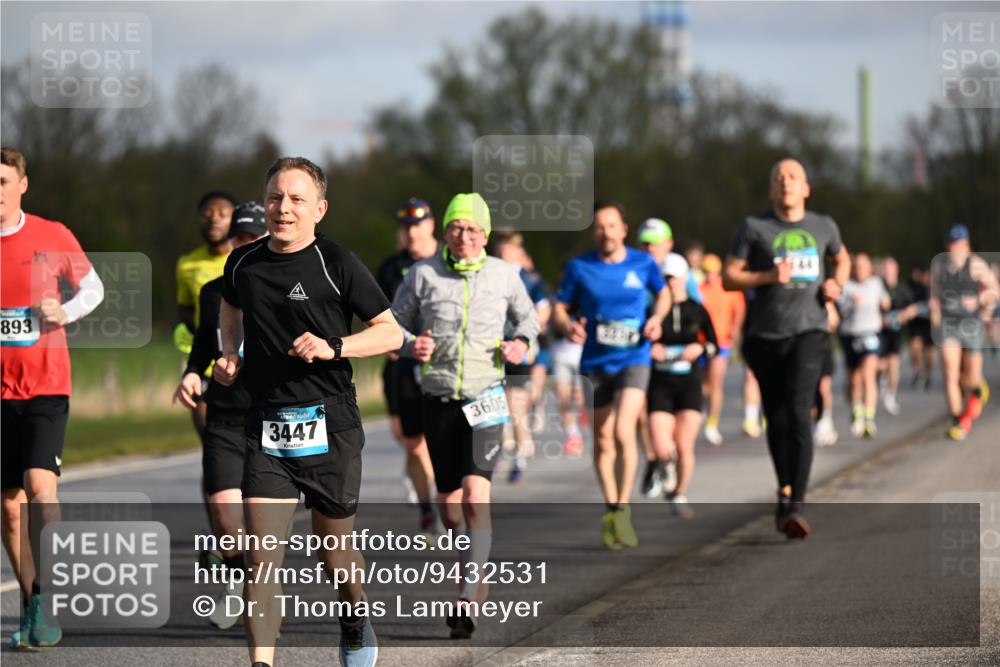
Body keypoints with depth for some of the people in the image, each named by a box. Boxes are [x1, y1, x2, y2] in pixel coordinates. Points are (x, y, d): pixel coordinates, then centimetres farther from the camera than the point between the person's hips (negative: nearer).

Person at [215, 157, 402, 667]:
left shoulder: (336, 263, -7)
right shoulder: (244, 263, 5)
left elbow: (391, 333, -3)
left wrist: (334, 347, -17)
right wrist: (230, 353, 13)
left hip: (329, 426, -2)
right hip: (266, 427, 2)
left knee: (335, 549, 13)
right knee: (262, 556, -11)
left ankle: (356, 621, 44)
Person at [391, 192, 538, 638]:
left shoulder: (504, 275, 2)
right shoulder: (423, 275, -1)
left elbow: (527, 316, 19)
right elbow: (394, 322, 8)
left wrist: (521, 342, -1)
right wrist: (410, 345, -13)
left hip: (485, 400, -2)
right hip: (438, 400, 2)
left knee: (476, 497, -19)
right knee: (449, 508, 9)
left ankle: (467, 600, -22)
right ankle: (476, 569, 38)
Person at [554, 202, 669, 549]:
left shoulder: (643, 264, 1)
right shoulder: (579, 268, 0)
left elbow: (662, 293, 19)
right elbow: (559, 307, 6)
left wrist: (656, 318, 0)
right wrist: (567, 325, -16)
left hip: (633, 360, -2)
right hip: (595, 363, 2)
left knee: (623, 433, -19)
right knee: (603, 442, 8)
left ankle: (622, 511, -8)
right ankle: (611, 511, 24)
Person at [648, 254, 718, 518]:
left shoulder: (697, 311, 2)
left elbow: (714, 346, 9)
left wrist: (700, 348, -11)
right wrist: (648, 349, -14)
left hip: (690, 386, 0)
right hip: (660, 386, 0)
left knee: (684, 447, -7)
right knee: (662, 450, -11)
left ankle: (680, 496, 15)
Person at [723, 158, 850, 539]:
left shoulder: (823, 227, 10)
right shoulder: (754, 227, 2)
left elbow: (842, 258, 30)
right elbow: (728, 278, 0)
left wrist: (837, 285, 8)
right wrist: (768, 276, -16)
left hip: (809, 330, -1)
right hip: (765, 335, 1)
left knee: (799, 412, -18)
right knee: (776, 419, 9)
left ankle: (794, 507, -24)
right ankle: (785, 490, 33)